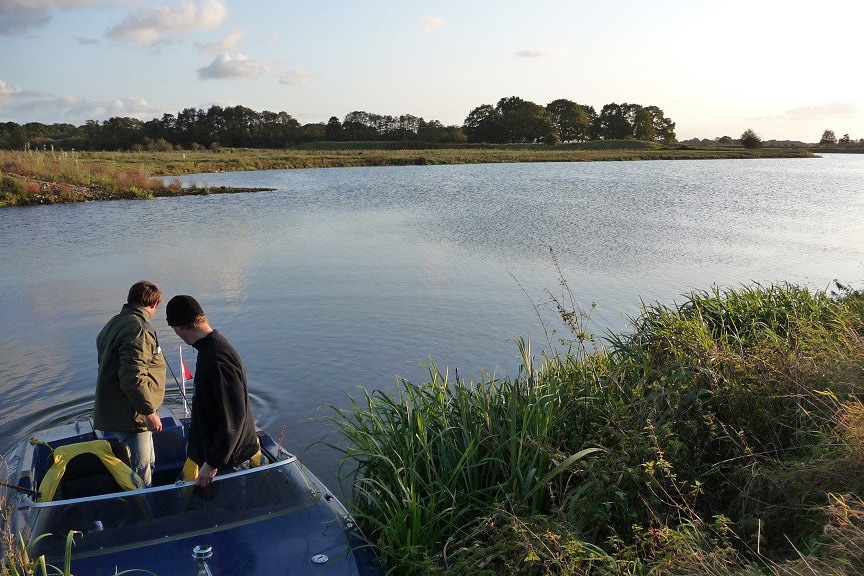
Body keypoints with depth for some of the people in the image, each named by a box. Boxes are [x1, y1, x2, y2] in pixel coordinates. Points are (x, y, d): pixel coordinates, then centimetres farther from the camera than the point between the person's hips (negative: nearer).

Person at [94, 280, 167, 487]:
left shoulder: (114, 324, 14)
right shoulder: (138, 329, -19)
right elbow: (133, 377, -28)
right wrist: (150, 411, -19)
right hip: (129, 419, -10)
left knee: (147, 465, 23)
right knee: (141, 478, 0)